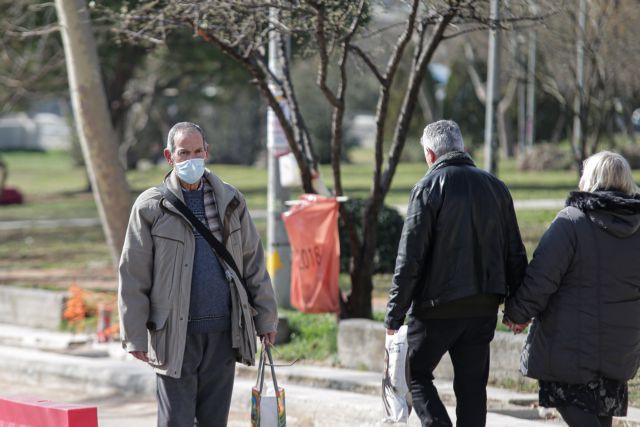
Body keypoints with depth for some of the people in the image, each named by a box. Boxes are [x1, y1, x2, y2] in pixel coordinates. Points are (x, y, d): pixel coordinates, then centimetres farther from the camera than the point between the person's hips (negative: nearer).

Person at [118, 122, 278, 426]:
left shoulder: (230, 202, 10)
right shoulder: (151, 207, -2)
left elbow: (253, 263, 14)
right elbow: (133, 276, -2)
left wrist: (265, 318, 11)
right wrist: (134, 336, -6)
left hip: (223, 331, 4)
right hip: (176, 334, -3)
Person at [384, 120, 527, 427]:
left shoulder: (428, 187, -8)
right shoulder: (496, 187, 9)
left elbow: (410, 257, -12)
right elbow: (515, 254, 11)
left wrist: (394, 314, -8)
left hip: (438, 308, -5)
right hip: (484, 308, 5)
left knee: (415, 371, 10)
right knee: (472, 385, 10)